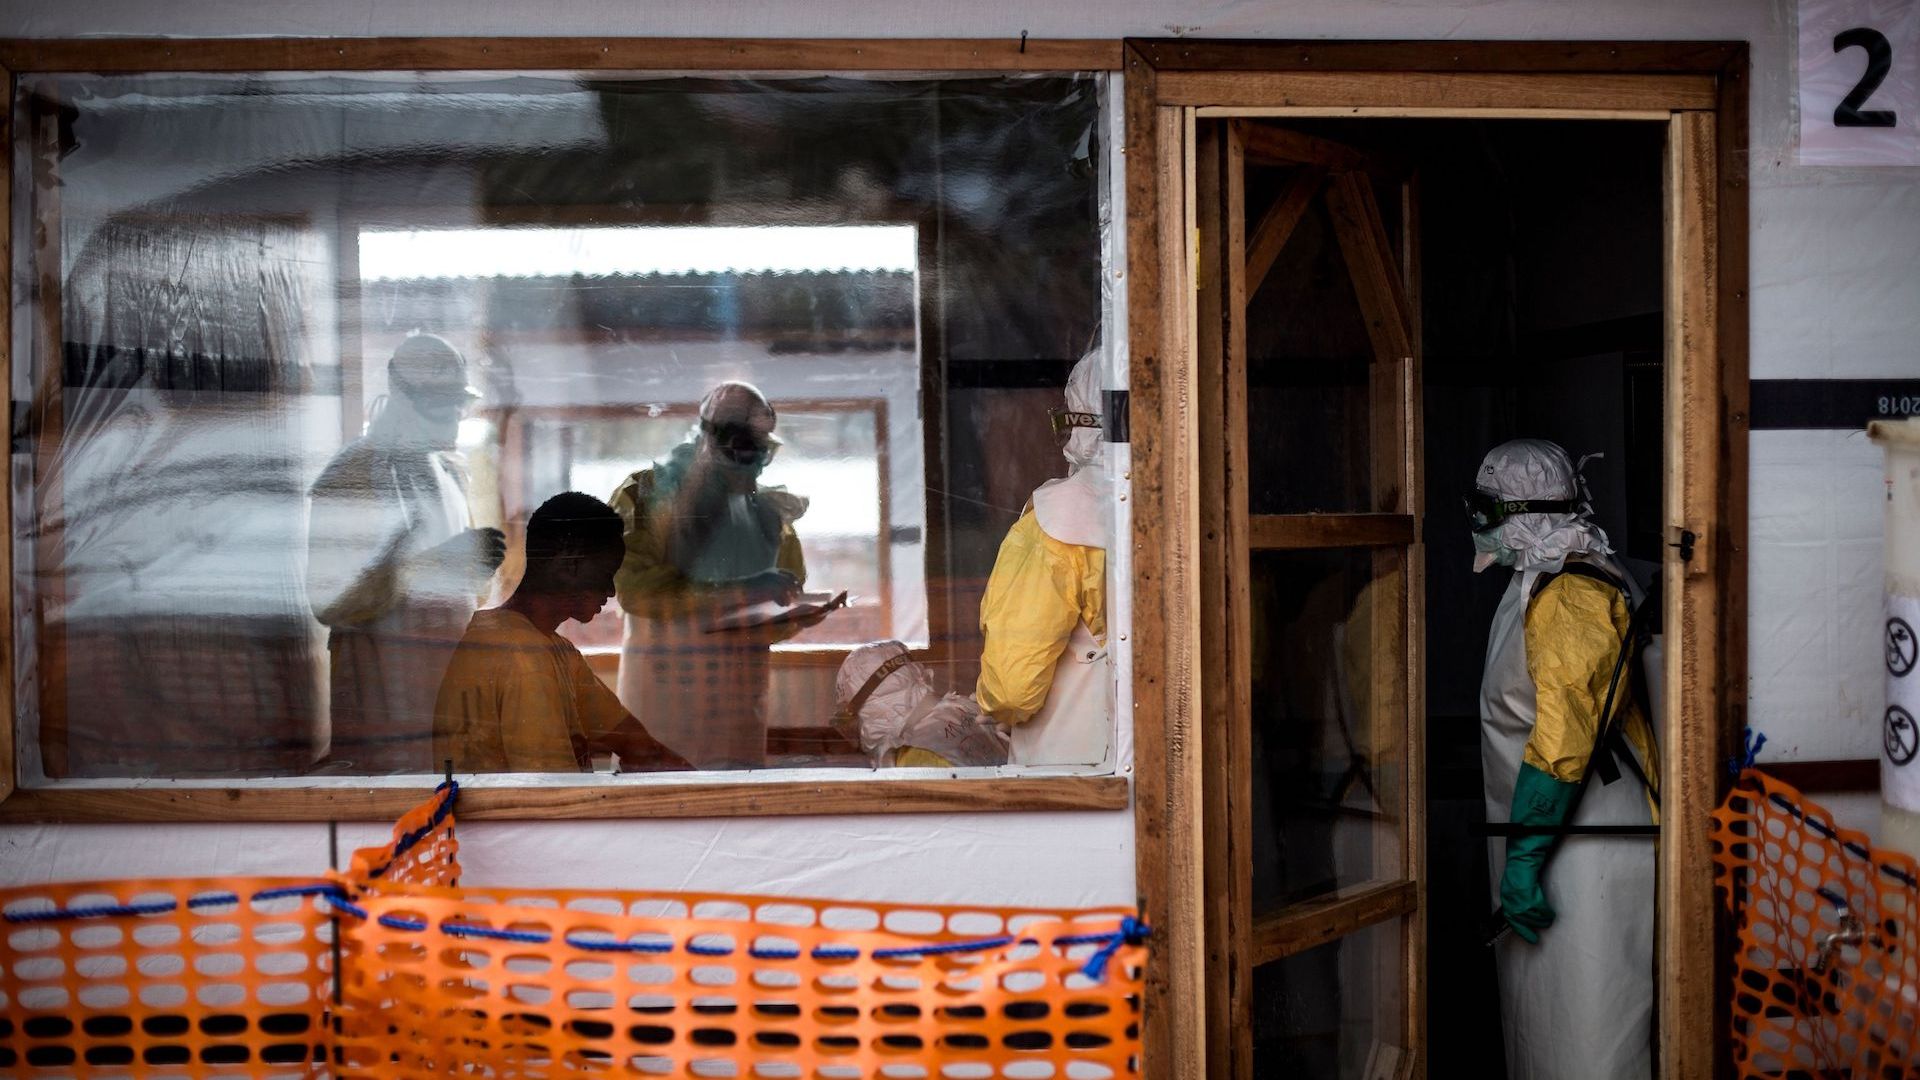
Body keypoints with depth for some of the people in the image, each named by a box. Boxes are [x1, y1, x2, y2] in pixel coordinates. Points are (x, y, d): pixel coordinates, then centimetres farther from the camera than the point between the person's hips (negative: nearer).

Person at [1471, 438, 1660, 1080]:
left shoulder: (1568, 593, -18)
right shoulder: (1539, 583, 16)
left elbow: (1561, 737, -25)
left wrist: (1522, 858, -25)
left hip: (1586, 852, -11)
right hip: (1550, 837, 11)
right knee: (1537, 1017, 18)